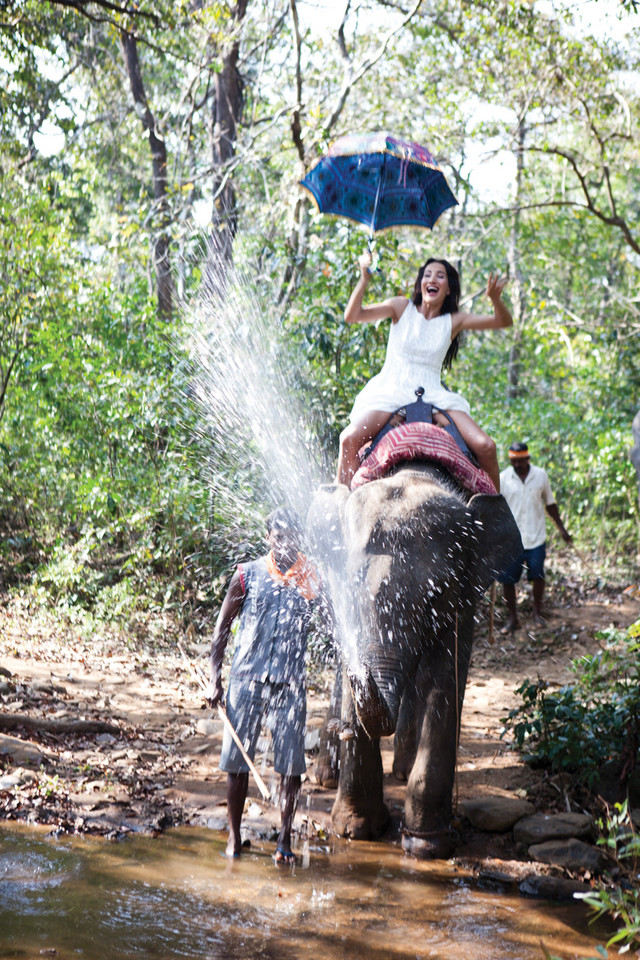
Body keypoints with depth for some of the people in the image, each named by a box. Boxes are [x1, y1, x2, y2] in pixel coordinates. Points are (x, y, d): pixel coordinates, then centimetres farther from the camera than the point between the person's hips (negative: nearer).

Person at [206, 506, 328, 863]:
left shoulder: (311, 578, 4)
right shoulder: (248, 575, 2)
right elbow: (222, 628, 6)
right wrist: (215, 679, 1)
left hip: (291, 683, 0)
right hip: (247, 678, 0)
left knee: (291, 765, -1)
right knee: (237, 761, 2)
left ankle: (285, 839, 11)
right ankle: (235, 836, 18)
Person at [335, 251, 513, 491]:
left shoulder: (453, 322, 9)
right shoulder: (402, 308, 5)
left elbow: (503, 321, 2)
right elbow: (352, 316, -4)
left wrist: (495, 299, -19)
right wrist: (364, 278, -17)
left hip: (433, 395, 2)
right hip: (391, 391, -1)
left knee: (485, 446, -16)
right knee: (350, 438, -29)